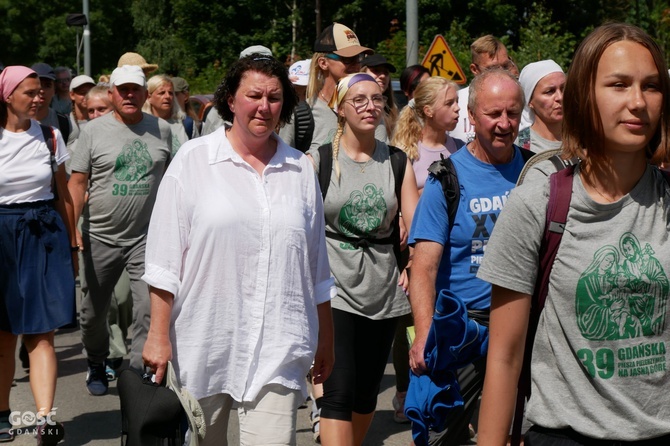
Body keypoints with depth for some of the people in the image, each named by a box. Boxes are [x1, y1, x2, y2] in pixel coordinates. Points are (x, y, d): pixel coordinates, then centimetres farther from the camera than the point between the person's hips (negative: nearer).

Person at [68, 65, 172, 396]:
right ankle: (96, 363, 37)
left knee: (149, 309, -12)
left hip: (147, 237, 0)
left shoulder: (162, 130, 5)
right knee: (94, 311, 13)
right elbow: (77, 183, -2)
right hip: (101, 238, 0)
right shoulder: (94, 131, 0)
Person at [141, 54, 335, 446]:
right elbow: (165, 258, -1)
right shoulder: (193, 160, 1)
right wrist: (159, 334, -6)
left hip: (278, 347, 1)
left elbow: (317, 267, 16)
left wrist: (326, 338, 19)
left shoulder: (301, 170, 10)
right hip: (204, 341, -1)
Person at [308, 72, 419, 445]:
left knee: (367, 392, 12)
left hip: (384, 289, 4)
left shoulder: (398, 162, 7)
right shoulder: (317, 160, -2)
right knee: (339, 393, -11)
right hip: (334, 288, -4)